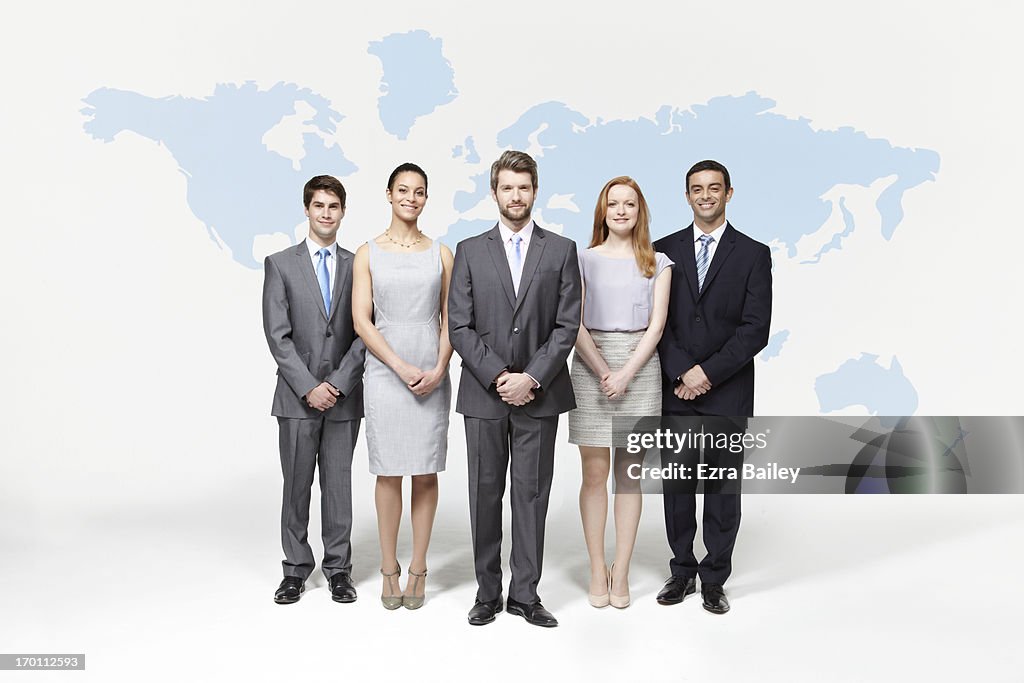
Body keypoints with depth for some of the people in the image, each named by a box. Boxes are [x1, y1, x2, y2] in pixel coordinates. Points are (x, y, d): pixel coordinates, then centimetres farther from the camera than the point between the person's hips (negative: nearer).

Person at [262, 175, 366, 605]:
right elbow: (277, 335, -5)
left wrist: (338, 383, -10)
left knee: (338, 483, 8)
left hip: (344, 396, 1)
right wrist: (308, 387, -12)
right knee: (296, 485, 7)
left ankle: (338, 569, 20)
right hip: (297, 396, -1)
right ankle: (296, 569, 21)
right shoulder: (280, 264, 2)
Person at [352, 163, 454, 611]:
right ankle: (389, 569, 17)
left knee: (426, 474, 5)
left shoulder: (441, 254, 8)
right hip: (384, 371, -1)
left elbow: (449, 320, 7)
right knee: (388, 473, 4)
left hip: (433, 374, 1)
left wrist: (438, 369, -8)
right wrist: (402, 367, -12)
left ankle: (418, 569, 17)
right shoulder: (368, 254, 4)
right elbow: (361, 322, -3)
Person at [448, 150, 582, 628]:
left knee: (532, 494, 6)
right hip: (484, 393, 1)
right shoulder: (470, 251, 6)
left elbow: (567, 324, -1)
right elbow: (459, 326, 0)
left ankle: (525, 593, 18)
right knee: (485, 494, 8)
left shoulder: (561, 250, 5)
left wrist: (531, 378, -12)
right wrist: (497, 376, -11)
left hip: (539, 392, 0)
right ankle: (488, 592, 21)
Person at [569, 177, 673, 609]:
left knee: (630, 473, 4)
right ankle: (597, 571, 11)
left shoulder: (658, 264, 8)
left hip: (640, 367, 1)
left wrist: (625, 374, -11)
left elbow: (656, 326, 0)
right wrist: (604, 372, -11)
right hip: (590, 366, 0)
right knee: (595, 472, 1)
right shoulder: (584, 260, 6)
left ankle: (621, 572, 13)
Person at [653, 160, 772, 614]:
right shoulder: (665, 250, 6)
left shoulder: (753, 254, 2)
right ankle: (682, 571, 25)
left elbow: (756, 329, -6)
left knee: (723, 487, 7)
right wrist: (681, 372, -11)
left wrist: (708, 372, -13)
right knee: (677, 485, 9)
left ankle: (714, 579, 21)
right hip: (675, 389, 2)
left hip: (727, 392, -1)